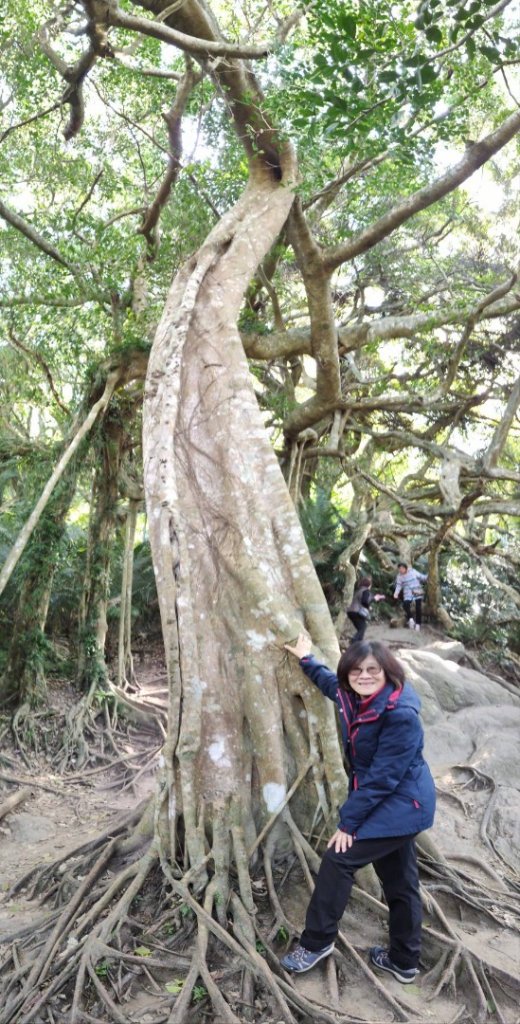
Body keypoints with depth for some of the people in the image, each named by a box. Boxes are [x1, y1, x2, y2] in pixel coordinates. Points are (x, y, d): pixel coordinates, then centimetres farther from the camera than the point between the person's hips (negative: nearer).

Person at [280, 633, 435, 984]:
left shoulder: (401, 714, -28)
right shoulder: (354, 698, -4)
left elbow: (382, 777, -26)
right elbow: (331, 682, 23)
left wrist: (348, 820, -20)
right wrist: (306, 660, 28)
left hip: (400, 806, -8)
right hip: (395, 806, 8)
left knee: (338, 859, -6)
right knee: (400, 882, 18)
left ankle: (316, 942, 11)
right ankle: (404, 961, 33)